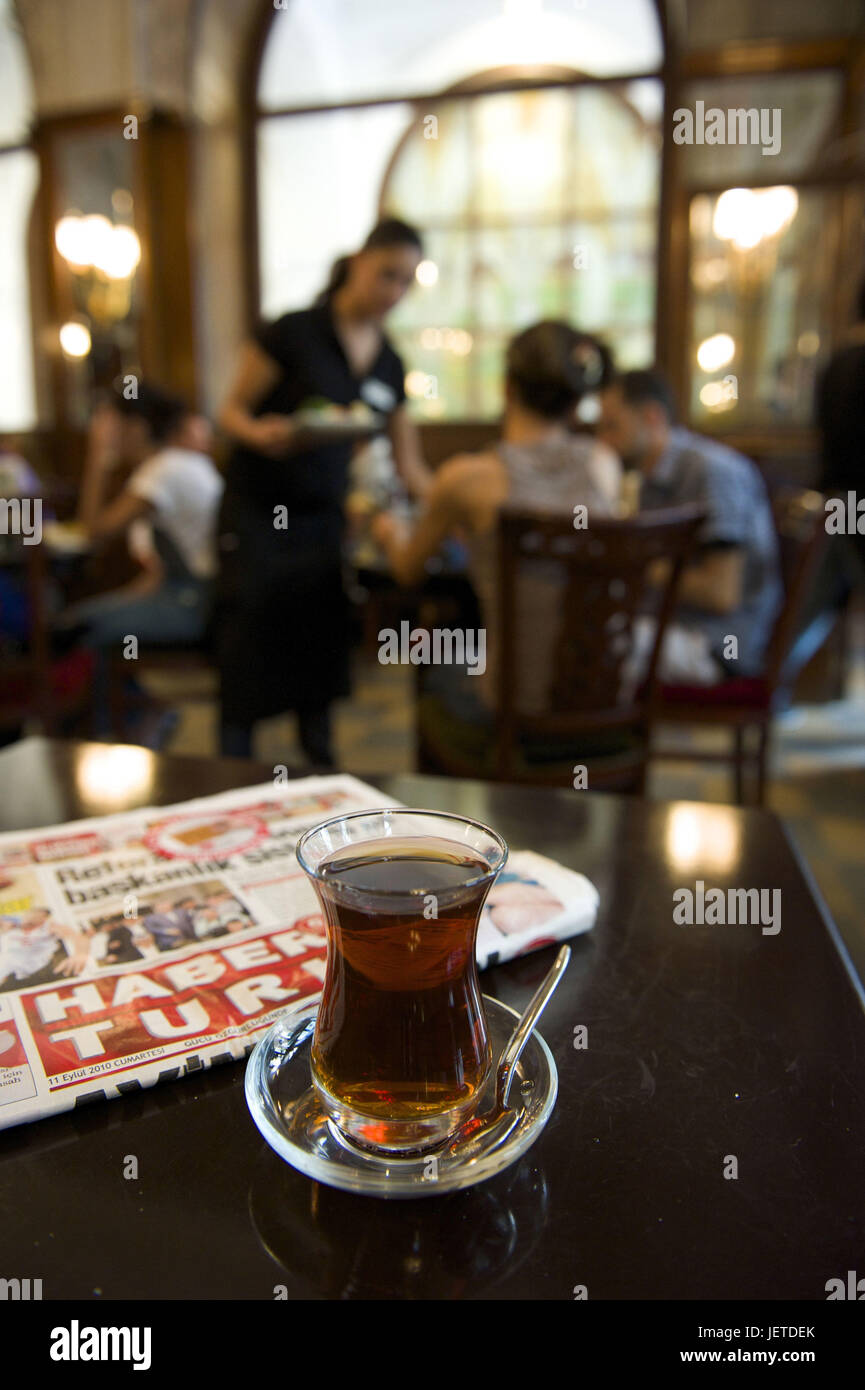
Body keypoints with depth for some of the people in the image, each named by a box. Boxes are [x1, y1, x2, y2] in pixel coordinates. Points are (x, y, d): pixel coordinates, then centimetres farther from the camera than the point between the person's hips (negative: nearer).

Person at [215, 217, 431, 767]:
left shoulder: (390, 364, 8)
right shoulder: (293, 333, -8)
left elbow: (408, 464, 12)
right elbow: (232, 410, -5)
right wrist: (260, 433, -26)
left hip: (325, 519, 5)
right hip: (259, 516, -4)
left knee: (320, 652, 4)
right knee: (249, 658, -5)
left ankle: (322, 771, 15)